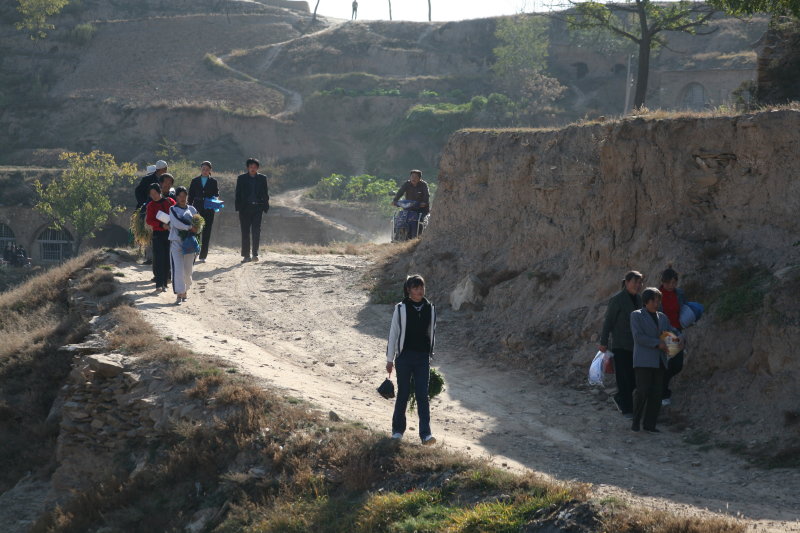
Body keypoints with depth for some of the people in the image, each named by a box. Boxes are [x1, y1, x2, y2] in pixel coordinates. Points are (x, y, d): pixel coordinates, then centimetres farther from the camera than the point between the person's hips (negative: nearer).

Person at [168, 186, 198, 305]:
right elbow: (175, 222, -11)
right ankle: (179, 295, -14)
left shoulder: (192, 209, 12)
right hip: (176, 241, -3)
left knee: (188, 269, 5)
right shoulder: (173, 209, 4)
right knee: (178, 268, -11)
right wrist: (189, 227, -13)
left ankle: (185, 291, 23)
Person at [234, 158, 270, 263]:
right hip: (245, 208, 0)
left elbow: (265, 194, 10)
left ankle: (255, 254, -3)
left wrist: (265, 208, 3)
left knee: (256, 231, -7)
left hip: (257, 208, 0)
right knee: (245, 232, 3)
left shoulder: (262, 178, 8)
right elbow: (238, 194, 6)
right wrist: (238, 208, -2)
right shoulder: (241, 178, 7)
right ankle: (246, 255, 7)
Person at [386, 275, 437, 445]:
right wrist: (390, 359, 1)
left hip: (423, 358, 2)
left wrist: (430, 355, 16)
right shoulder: (401, 309, -4)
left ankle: (426, 434, -7)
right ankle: (398, 430, 20)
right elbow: (393, 334, 0)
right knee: (403, 394, 6)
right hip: (405, 356, -2)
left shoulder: (430, 309, 5)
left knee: (422, 396, -3)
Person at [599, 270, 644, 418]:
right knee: (624, 377, -4)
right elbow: (608, 321, -8)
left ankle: (619, 398, 29)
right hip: (621, 345, -7)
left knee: (636, 378, 7)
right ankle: (627, 409, 2)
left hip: (635, 345, 7)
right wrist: (603, 342, -8)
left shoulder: (638, 299, 9)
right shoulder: (617, 300, -12)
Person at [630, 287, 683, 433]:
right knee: (642, 391, -11)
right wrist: (658, 344, -16)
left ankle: (649, 424, 4)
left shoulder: (662, 317, 18)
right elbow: (638, 336, -10)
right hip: (643, 360, -5)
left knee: (656, 393, 0)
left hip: (659, 361, 5)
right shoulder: (636, 316, 0)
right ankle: (636, 421, 5)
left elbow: (672, 331, 19)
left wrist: (680, 338, -5)